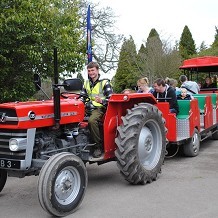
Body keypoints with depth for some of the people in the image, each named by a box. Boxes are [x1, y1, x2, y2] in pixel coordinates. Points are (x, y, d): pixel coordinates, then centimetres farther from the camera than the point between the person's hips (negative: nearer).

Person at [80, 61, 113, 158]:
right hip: (88, 108, 6)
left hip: (99, 108, -6)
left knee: (91, 120, -36)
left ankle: (99, 146, -22)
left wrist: (102, 101, -25)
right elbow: (82, 96, 21)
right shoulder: (86, 83, 18)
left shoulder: (104, 82, -1)